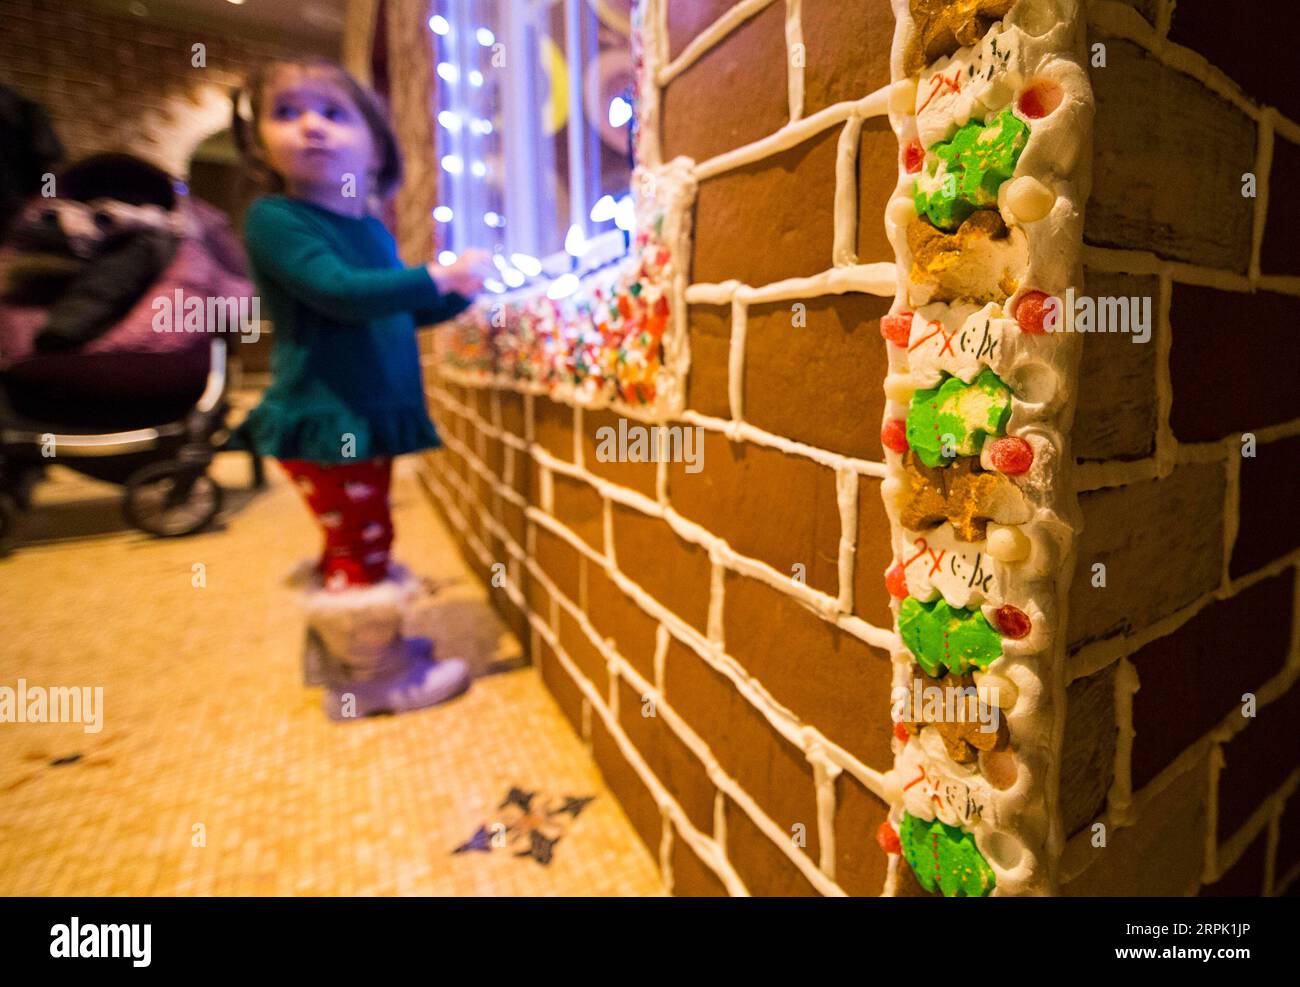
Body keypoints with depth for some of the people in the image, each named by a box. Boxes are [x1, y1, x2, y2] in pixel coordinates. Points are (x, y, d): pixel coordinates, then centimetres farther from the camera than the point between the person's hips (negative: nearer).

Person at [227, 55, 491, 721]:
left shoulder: (372, 232, 15)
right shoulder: (274, 219, -9)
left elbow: (399, 316, 24)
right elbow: (339, 292, -25)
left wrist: (460, 294, 11)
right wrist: (437, 277, -21)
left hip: (372, 418, 8)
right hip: (322, 418, -8)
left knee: (357, 542, 17)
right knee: (360, 542, -5)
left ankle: (334, 648, 33)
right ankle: (372, 675, 10)